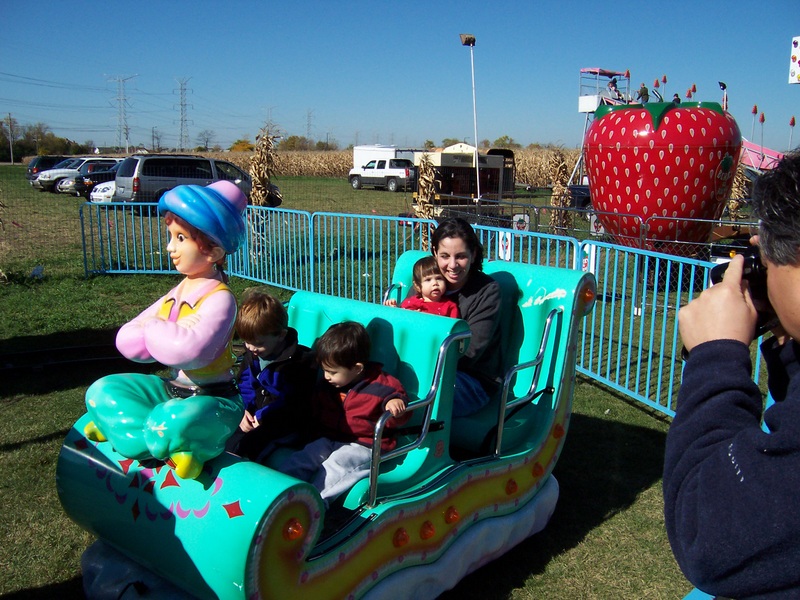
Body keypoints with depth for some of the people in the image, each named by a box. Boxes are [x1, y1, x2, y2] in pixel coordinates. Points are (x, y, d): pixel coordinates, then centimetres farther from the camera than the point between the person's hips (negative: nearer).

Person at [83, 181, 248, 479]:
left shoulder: (219, 298, -18)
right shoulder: (177, 292, 7)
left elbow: (186, 351, -34)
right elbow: (126, 340, 2)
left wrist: (152, 330, -13)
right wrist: (171, 334, -17)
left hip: (212, 398, -9)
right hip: (172, 388, 9)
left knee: (174, 422, -39)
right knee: (102, 391, 3)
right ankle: (167, 445, -8)